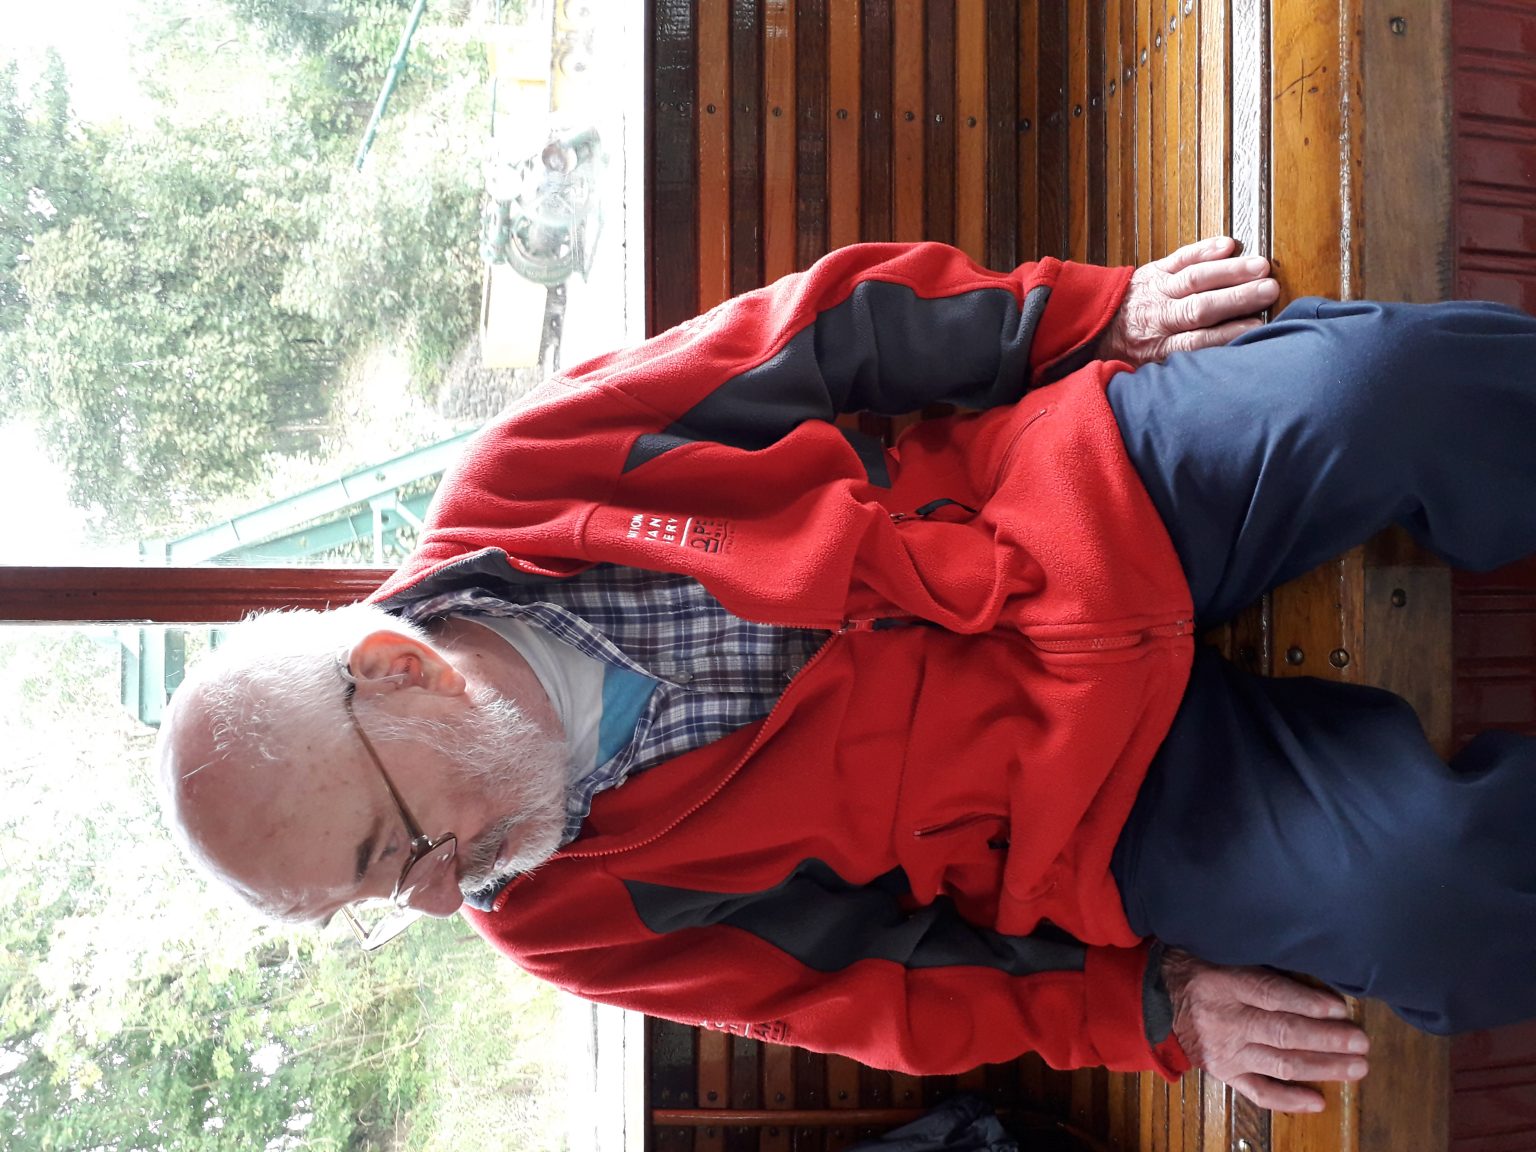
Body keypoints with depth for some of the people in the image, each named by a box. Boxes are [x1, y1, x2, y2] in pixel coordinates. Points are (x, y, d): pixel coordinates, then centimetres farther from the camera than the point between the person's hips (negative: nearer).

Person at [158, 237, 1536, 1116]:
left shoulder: (521, 479, -10)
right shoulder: (553, 914, -6)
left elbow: (825, 332, -4)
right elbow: (871, 997, -1)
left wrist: (1101, 310, -7)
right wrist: (1152, 1010, -7)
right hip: (1079, 812, -1)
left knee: (1400, 379, -19)